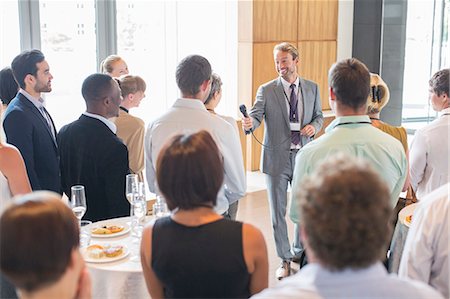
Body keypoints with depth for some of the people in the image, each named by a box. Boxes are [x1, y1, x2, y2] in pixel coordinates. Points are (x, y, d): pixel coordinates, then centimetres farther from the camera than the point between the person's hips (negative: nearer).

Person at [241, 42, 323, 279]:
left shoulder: (312, 88, 5)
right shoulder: (266, 90, -4)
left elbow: (319, 116, 14)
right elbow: (256, 114, -16)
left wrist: (314, 126, -8)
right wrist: (249, 123, -39)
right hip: (277, 158, -2)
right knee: (278, 212, 5)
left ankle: (299, 251, 36)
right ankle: (285, 260, 20)